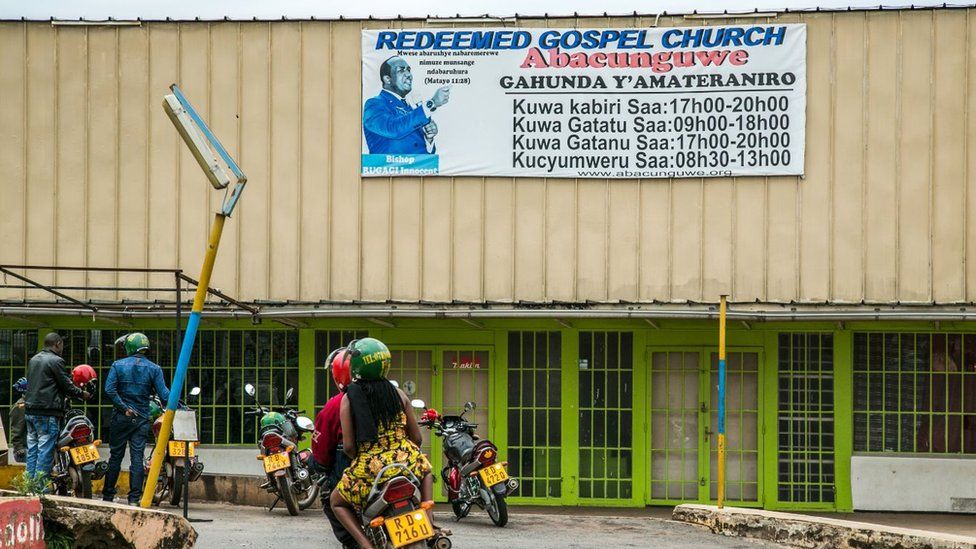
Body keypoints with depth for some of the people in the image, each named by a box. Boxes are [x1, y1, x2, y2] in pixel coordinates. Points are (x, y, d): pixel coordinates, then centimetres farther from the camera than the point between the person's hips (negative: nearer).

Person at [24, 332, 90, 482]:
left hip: (30, 410, 8)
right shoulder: (55, 361, -10)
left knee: (32, 450, 9)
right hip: (47, 412, -8)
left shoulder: (33, 360, 15)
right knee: (45, 452, -6)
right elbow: (66, 384, -10)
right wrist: (82, 394, 7)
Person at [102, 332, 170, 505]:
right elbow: (163, 393, -8)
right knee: (137, 457, 0)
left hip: (121, 417, 0)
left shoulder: (118, 365, 0)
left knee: (115, 456, 7)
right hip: (142, 419, 0)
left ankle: (108, 495, 11)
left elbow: (109, 389, -11)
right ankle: (134, 497, -3)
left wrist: (124, 408, -7)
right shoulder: (154, 369, 0)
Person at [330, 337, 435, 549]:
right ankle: (428, 520, 12)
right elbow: (417, 437, 10)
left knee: (337, 501, 25)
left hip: (368, 467, -2)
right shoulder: (397, 393, 7)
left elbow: (348, 446, -7)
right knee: (425, 469, 38)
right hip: (406, 463, 2)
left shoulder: (349, 398, -2)